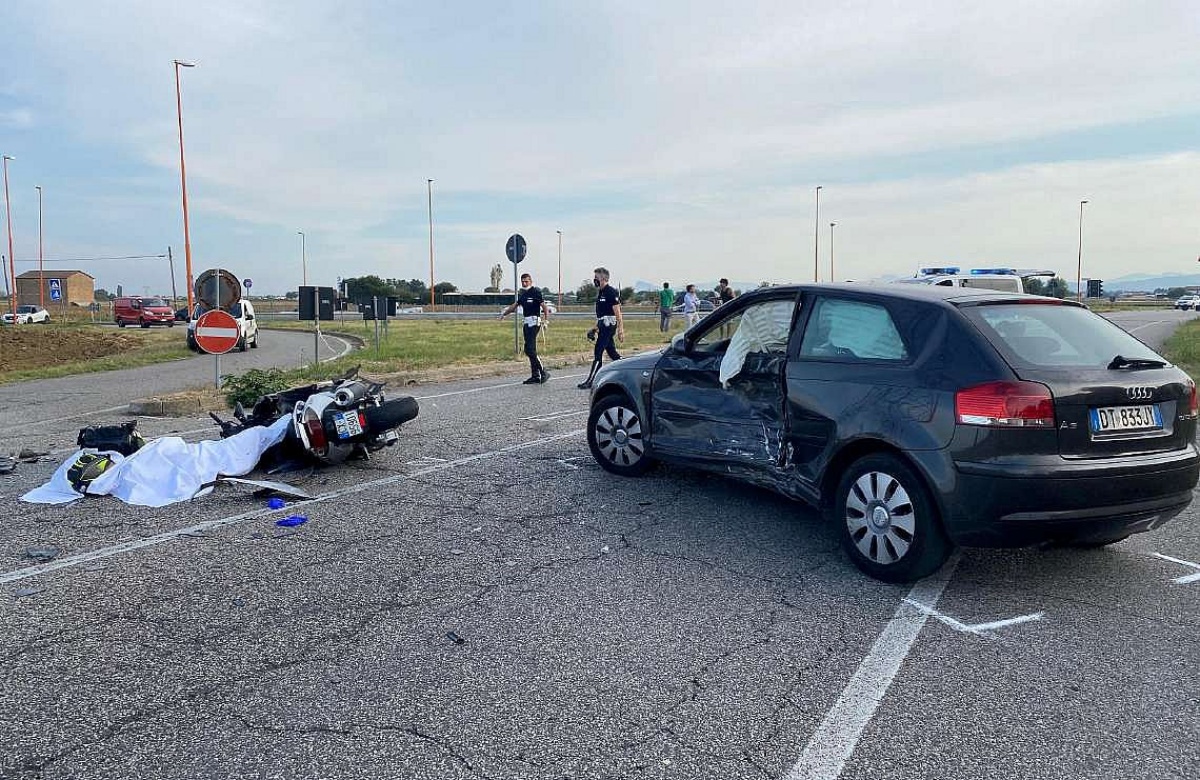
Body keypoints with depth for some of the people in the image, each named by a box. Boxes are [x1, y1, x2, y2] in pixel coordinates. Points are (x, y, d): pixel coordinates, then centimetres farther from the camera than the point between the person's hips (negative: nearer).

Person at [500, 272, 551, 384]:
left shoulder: (536, 292, -7)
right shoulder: (521, 294, 16)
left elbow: (545, 307, -12)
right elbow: (514, 306, 21)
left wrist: (546, 321, -21)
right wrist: (504, 313, 10)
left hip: (534, 322, -8)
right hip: (527, 323, 8)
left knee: (530, 350, -15)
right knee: (528, 350, 8)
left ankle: (543, 372, -8)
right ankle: (536, 376, 12)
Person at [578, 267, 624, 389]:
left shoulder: (611, 292, -14)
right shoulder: (600, 292, 14)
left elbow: (618, 313, -16)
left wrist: (620, 330, -18)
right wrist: (596, 327, 23)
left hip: (609, 324, -10)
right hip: (603, 325, 10)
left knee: (598, 353, -8)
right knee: (611, 351, 13)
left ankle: (591, 381, -5)